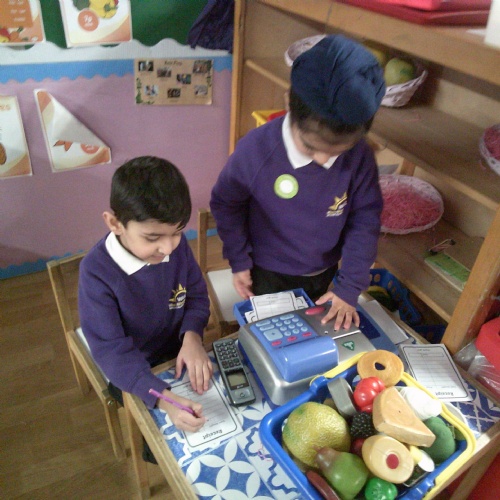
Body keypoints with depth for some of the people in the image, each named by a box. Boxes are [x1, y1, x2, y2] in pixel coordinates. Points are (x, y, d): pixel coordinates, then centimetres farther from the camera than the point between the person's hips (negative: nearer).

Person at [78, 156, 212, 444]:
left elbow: (197, 295, -2)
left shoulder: (177, 245, -16)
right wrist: (164, 399, -39)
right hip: (132, 371, -3)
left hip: (182, 353, 4)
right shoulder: (97, 271, -27)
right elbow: (111, 350, -27)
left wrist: (192, 336, -23)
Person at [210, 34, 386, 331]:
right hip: (267, 273, -2)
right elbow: (226, 204, -11)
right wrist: (239, 260, -8)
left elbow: (365, 220, -12)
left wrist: (349, 287, -14)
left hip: (322, 274, 3)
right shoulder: (256, 149, -28)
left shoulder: (360, 157, -22)